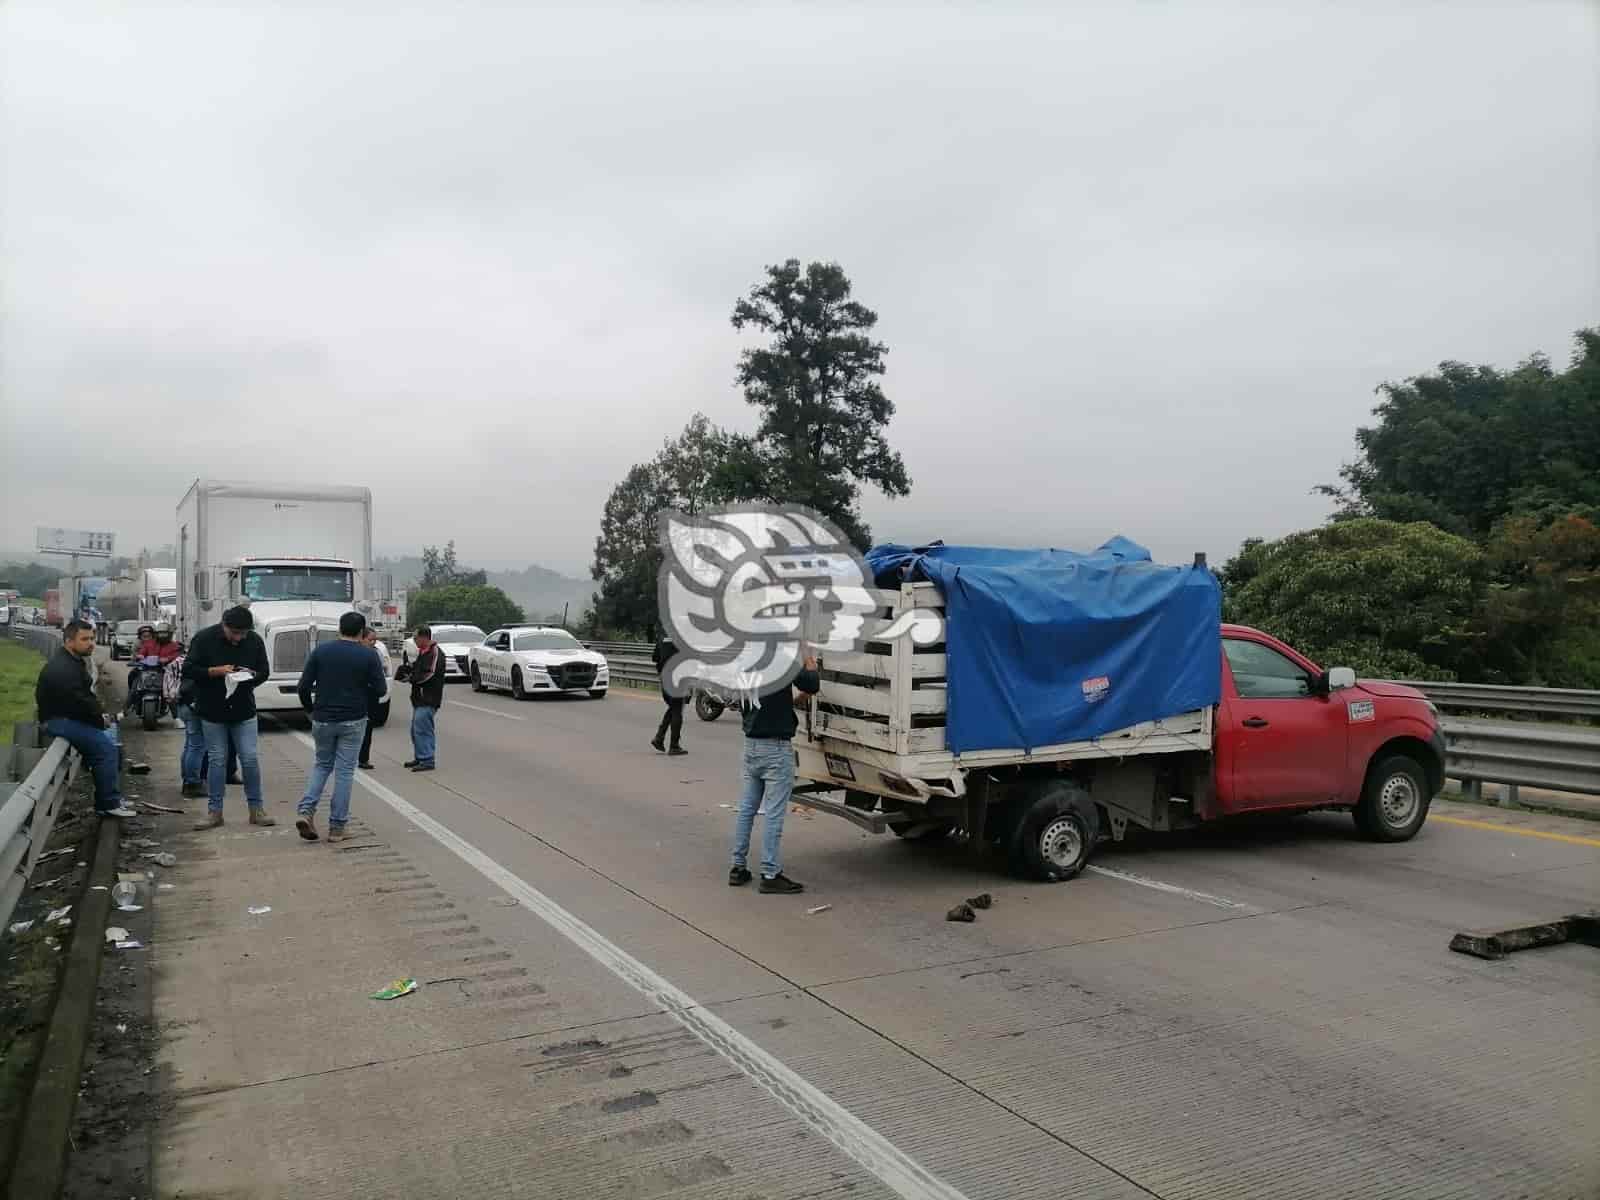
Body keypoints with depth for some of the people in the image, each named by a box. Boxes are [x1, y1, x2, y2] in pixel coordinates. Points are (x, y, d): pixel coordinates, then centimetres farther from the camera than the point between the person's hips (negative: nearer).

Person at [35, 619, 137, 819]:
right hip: (59, 719, -11)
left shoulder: (75, 661, 13)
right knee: (106, 749, -17)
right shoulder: (61, 668, -22)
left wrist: (100, 713, 2)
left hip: (71, 716, 11)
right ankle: (108, 804, -13)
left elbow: (86, 695, 17)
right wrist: (100, 718, -12)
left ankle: (111, 797, 15)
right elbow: (78, 702, -26)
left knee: (109, 746, 11)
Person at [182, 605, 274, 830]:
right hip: (212, 711, -1)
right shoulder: (204, 638, -9)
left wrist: (251, 675, -15)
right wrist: (215, 671, -22)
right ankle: (215, 811, 15)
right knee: (216, 760, 5)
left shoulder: (255, 641, -2)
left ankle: (256, 809, 10)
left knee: (250, 759, -1)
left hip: (244, 711, 1)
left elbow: (264, 671, 7)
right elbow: (188, 670, -8)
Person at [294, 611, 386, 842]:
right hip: (353, 721, -2)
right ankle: (337, 827, 6)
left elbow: (304, 686, -2)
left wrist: (310, 709, 14)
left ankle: (306, 810, 1)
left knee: (322, 764, 20)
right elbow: (380, 688, -7)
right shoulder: (368, 655, -6)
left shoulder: (321, 650, -1)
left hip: (322, 719, 2)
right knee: (344, 771, 4)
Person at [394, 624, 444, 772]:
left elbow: (429, 675, -20)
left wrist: (410, 678, -11)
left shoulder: (435, 653, -14)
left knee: (422, 729, -12)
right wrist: (408, 667, 6)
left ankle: (427, 761, -8)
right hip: (419, 698, 10)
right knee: (416, 729, 14)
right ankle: (419, 758, 24)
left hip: (428, 700, -10)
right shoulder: (422, 652, 18)